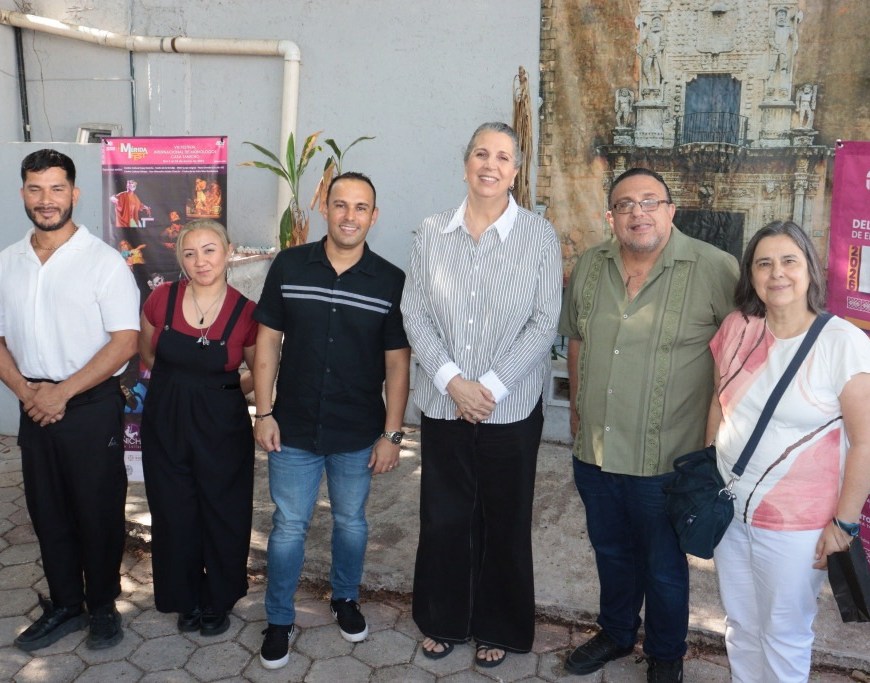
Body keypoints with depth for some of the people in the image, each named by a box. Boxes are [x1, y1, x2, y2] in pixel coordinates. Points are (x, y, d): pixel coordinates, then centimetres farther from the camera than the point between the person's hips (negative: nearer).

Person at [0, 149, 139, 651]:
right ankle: (65, 606, 32)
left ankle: (102, 606, 26)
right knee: (48, 512, 15)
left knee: (99, 512, 7)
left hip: (92, 407, -5)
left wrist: (61, 392, -16)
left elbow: (125, 342, -14)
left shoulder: (104, 261, -10)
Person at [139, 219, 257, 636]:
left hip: (222, 426, -2)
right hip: (165, 422, 2)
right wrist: (180, 383, 5)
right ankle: (186, 599, 33)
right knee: (174, 513, 11)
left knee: (223, 514, 9)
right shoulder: (162, 299, -6)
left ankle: (219, 601, 31)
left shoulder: (245, 312, -12)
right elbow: (147, 354, 11)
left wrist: (220, 392, -1)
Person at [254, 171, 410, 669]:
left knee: (351, 521, 18)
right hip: (294, 428, 0)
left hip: (359, 434, 0)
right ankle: (280, 620, 30)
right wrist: (264, 412, -3)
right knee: (289, 526, 10)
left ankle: (346, 598, 43)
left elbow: (397, 362, -4)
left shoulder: (391, 282, -8)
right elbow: (268, 342, 0)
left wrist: (392, 433, -5)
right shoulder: (289, 266, -5)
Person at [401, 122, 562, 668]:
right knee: (443, 516, 13)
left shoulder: (539, 237, -5)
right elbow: (414, 314, -1)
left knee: (504, 520, 11)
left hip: (511, 408, -2)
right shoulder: (432, 234, 1)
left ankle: (499, 628, 32)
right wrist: (452, 381, -12)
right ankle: (443, 620, 34)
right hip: (443, 403, 2)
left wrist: (492, 386, -14)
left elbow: (544, 323, -8)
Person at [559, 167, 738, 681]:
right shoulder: (591, 265, 2)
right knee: (611, 553, 23)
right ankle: (616, 634, 47)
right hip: (594, 451, 5)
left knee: (664, 566, 15)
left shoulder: (714, 269, -14)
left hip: (665, 460, -4)